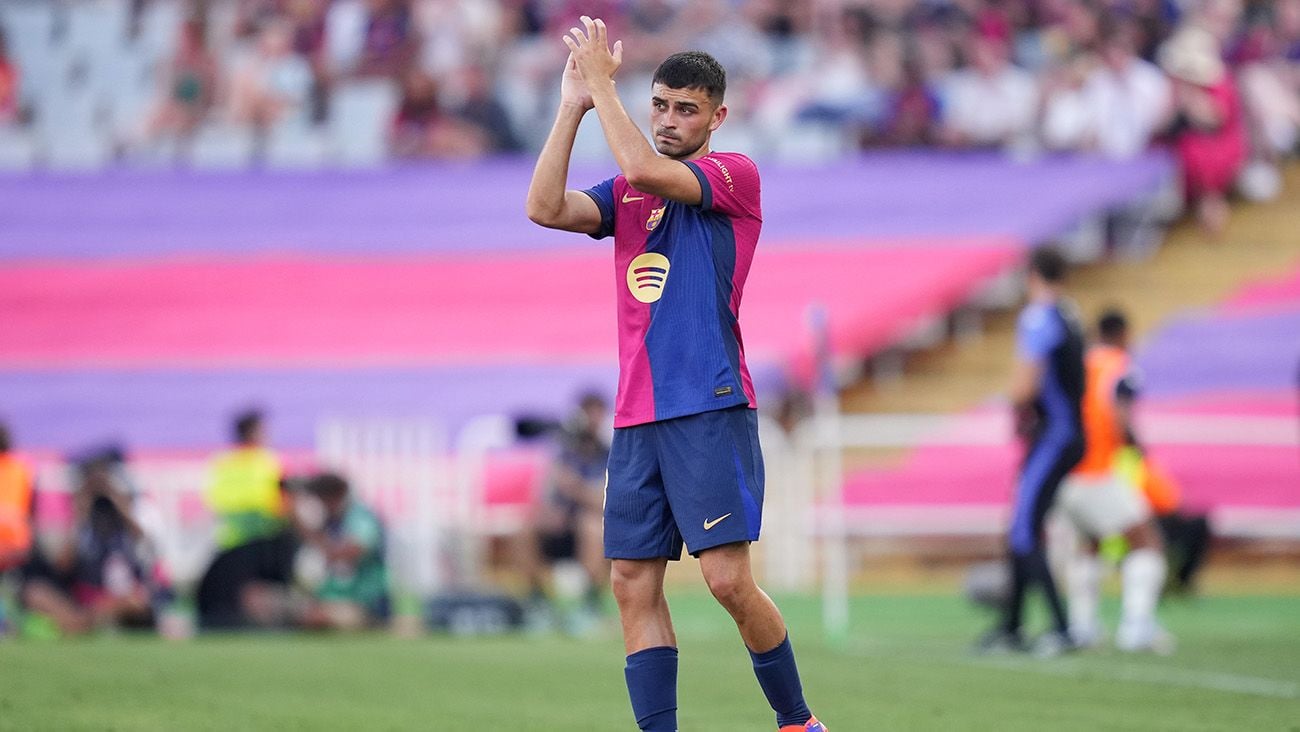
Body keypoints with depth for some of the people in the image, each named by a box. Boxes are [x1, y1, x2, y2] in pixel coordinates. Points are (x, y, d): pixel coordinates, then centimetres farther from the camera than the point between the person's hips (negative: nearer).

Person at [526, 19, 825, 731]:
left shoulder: (734, 174, 0)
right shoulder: (627, 193, 18)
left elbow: (643, 171, -17)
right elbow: (545, 207, 1)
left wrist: (601, 82, -9)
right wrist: (572, 106, -1)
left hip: (711, 411, -6)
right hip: (636, 418, 6)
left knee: (728, 579, -12)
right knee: (634, 586, 0)